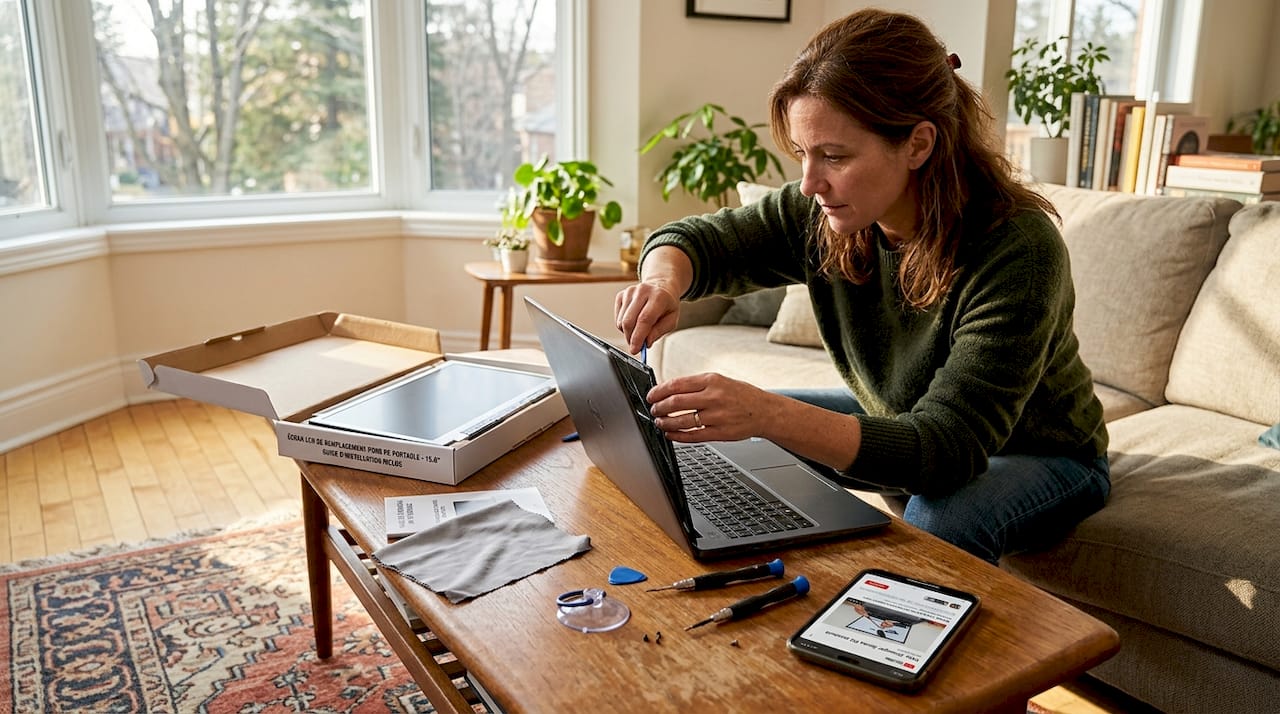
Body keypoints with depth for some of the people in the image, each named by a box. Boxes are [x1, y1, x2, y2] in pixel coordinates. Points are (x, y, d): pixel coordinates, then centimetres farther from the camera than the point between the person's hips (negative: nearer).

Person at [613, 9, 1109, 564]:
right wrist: (664, 280, -32)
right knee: (718, 430, -1)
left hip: (1040, 454, -5)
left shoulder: (1016, 251, -35)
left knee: (940, 522, -38)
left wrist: (768, 415, -53)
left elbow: (948, 449, -40)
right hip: (896, 427, 6)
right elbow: (697, 240, -6)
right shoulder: (819, 215, -18)